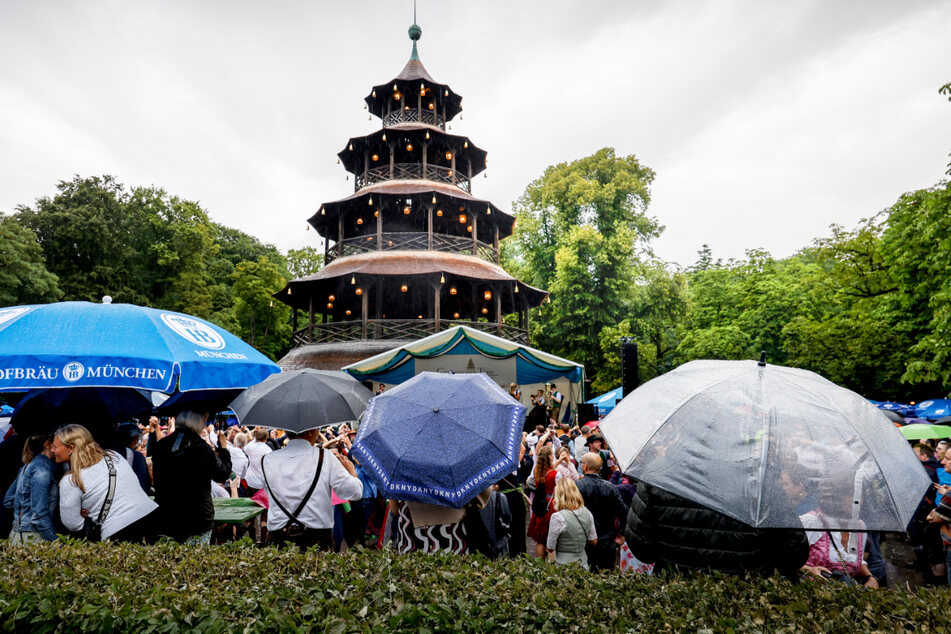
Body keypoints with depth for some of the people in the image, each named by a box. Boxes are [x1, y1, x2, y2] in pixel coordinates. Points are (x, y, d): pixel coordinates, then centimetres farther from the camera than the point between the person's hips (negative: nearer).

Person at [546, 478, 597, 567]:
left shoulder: (558, 517, -20)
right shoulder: (587, 513, -3)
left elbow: (550, 548, -10)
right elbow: (594, 541, 10)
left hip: (564, 564, -5)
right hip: (583, 563, 5)